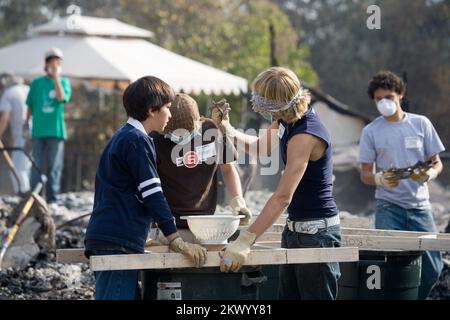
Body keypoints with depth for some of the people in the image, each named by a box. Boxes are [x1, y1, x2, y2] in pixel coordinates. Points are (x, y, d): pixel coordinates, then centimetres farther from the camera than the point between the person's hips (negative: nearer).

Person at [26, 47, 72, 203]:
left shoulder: (64, 82, 6)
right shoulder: (36, 83, 8)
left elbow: (61, 97, -14)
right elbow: (30, 106, 14)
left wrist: (56, 77, -14)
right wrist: (26, 124, 14)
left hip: (56, 130, -1)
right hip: (38, 131, 1)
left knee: (54, 166, 0)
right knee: (37, 166, 1)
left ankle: (52, 198, 5)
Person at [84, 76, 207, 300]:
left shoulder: (121, 137, 22)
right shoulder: (137, 140, -8)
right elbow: (152, 195, -15)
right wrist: (176, 241, -15)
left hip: (104, 239, 10)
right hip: (117, 243, -10)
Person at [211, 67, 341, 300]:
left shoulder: (305, 136, -25)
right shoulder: (285, 121, 3)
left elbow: (283, 197, -30)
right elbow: (261, 147, 26)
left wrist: (245, 241, -34)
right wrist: (227, 129, 7)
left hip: (317, 231, -9)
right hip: (295, 227, 9)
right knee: (287, 294, 11)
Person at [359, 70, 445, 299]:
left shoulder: (421, 124, 5)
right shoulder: (371, 132, 2)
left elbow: (437, 162, 9)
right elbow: (365, 174, 3)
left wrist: (429, 174, -15)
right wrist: (380, 179, -19)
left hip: (419, 205, 1)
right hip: (388, 206, -1)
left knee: (432, 268, 0)